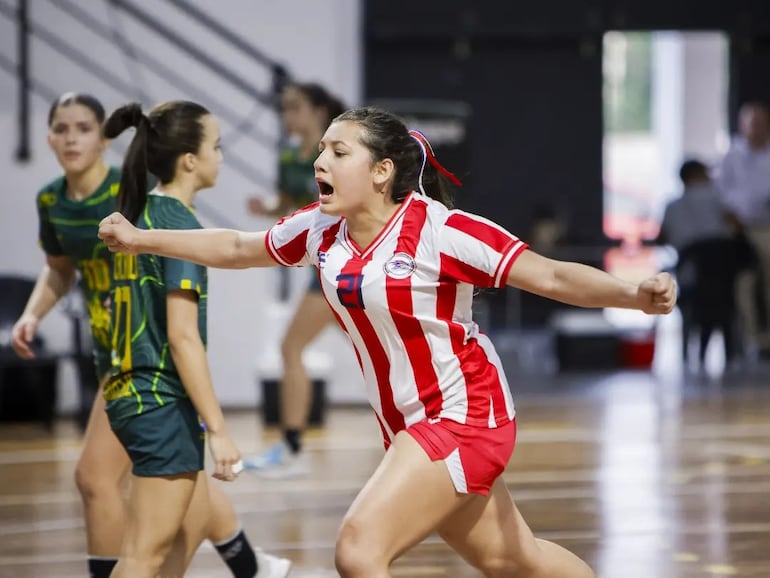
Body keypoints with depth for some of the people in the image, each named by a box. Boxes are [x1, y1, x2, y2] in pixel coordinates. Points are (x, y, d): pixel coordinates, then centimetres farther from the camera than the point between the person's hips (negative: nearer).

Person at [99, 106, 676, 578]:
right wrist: (141, 239, 15)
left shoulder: (439, 230, -21)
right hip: (408, 425, 7)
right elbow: (236, 248, 16)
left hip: (464, 415, -7)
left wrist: (635, 295, -39)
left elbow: (552, 276, -24)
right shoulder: (320, 230, -1)